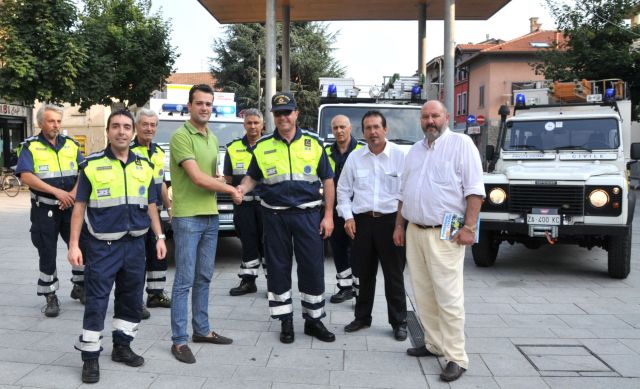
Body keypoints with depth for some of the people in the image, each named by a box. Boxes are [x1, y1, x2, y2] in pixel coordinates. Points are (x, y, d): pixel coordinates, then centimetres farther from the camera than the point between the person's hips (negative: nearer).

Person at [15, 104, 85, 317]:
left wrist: (73, 193, -11)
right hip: (44, 209, -3)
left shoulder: (71, 144, 9)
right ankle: (50, 297, 15)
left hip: (71, 206, 3)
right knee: (47, 254, 3)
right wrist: (57, 192, -19)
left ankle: (79, 286, 24)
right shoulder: (30, 146, -1)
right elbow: (26, 176, -13)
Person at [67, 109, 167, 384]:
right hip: (102, 245, -4)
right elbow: (80, 206, -3)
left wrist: (159, 237, 7)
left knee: (132, 299, 13)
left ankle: (122, 347, 29)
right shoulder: (92, 165, -4)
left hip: (134, 244, 4)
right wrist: (74, 244, -8)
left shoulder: (144, 166, 8)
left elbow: (150, 205, 13)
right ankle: (90, 357, 9)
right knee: (96, 302, -2)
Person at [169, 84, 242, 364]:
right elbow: (199, 178, -20)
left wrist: (218, 183, -1)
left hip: (211, 216, 8)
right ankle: (179, 340, 5)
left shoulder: (212, 138, 14)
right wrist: (231, 189, -7)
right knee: (185, 281, -3)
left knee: (204, 277, 15)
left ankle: (202, 330, 27)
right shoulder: (181, 136, -12)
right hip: (187, 218, -8)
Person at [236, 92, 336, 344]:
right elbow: (253, 176, 14)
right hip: (275, 216, 1)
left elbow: (327, 180, 4)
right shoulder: (262, 146, 5)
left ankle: (313, 320, 19)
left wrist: (328, 215, -1)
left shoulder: (313, 143, 3)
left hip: (307, 214, -1)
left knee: (313, 268, 2)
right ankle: (285, 321, 21)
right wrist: (242, 188, -10)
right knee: (278, 269, 7)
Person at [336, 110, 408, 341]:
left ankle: (399, 322, 17)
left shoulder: (400, 156, -3)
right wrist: (348, 217, 2)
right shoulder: (355, 157, 7)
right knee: (364, 274, 14)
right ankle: (362, 317, 28)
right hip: (361, 221, 3)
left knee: (394, 276, 4)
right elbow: (343, 190, 12)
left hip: (390, 221, -3)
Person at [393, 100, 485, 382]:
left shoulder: (461, 144, -4)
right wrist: (399, 225, 16)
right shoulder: (415, 150, 17)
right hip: (414, 231, 7)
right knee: (424, 294, 11)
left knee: (448, 297, -7)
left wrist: (469, 227, -16)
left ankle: (456, 358, 1)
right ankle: (434, 343, 23)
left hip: (445, 234, -7)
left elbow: (474, 189, -10)